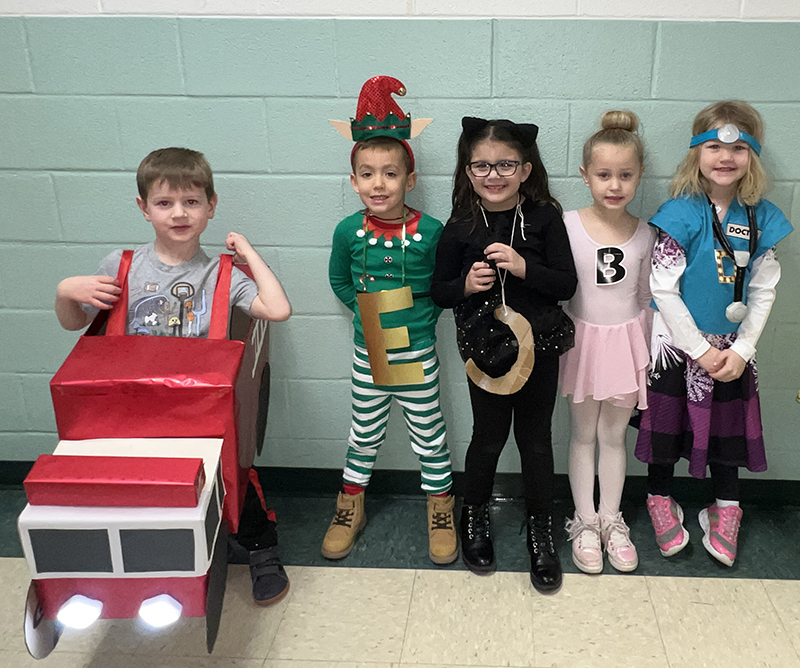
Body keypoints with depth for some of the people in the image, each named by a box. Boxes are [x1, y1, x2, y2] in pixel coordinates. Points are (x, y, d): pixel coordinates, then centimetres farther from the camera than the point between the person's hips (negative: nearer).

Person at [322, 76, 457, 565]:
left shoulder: (430, 231, -12)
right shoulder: (348, 231, -7)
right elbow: (340, 281, 10)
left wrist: (421, 317, -9)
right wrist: (368, 309, 0)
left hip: (417, 355, -2)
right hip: (368, 354, 2)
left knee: (429, 435, 12)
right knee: (365, 433, 17)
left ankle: (441, 512, 31)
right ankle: (351, 507, 36)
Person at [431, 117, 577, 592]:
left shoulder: (544, 218, -6)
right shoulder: (461, 228, -4)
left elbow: (567, 284, -8)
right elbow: (440, 291, 3)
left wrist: (523, 266, -22)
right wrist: (466, 285, -17)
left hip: (538, 345, 0)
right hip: (485, 346, 0)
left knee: (535, 438, 11)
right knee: (489, 437, 12)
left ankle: (541, 531, 30)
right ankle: (475, 518, 37)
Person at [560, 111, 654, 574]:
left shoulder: (644, 233, -3)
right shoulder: (568, 226, -11)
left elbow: (645, 297, 6)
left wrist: (644, 353, 8)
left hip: (626, 341, 2)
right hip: (583, 339, -1)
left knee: (614, 436, 12)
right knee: (584, 435, 11)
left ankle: (611, 521, 27)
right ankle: (585, 523, 23)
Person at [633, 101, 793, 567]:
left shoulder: (761, 218, -2)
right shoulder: (680, 213, -14)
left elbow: (764, 292, 2)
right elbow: (663, 289, -15)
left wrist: (742, 349, -7)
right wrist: (700, 349, -14)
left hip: (731, 349, 4)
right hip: (676, 342, -3)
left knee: (728, 426, 13)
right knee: (668, 420, 10)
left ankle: (726, 510, 33)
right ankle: (661, 501, 32)